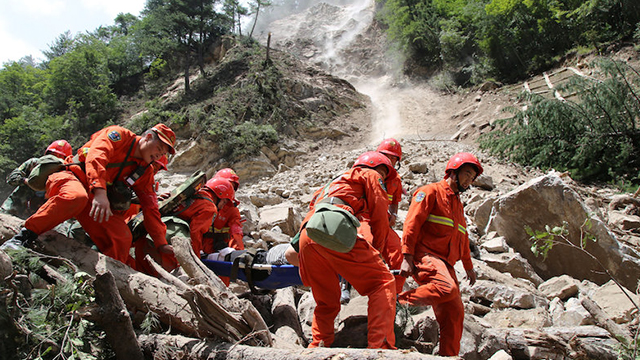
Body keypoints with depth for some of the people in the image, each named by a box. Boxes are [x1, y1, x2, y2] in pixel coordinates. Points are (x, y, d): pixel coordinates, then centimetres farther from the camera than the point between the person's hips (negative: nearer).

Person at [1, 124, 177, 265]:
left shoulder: (145, 171, 13)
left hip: (99, 203, 5)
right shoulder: (119, 135, -4)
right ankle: (25, 235, -27)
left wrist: (161, 243, 3)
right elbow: (96, 157, -23)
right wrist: (99, 192, -40)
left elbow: (150, 207, 11)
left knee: (123, 239, -19)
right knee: (77, 196, -41)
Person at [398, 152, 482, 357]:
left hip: (445, 263, 8)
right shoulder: (432, 191, 0)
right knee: (447, 288, -34)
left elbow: (462, 238, 36)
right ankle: (397, 300, -19)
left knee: (454, 313, 3)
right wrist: (407, 258, -17)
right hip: (425, 255, -8)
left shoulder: (458, 204, 28)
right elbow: (412, 223, -9)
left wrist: (468, 266, 36)